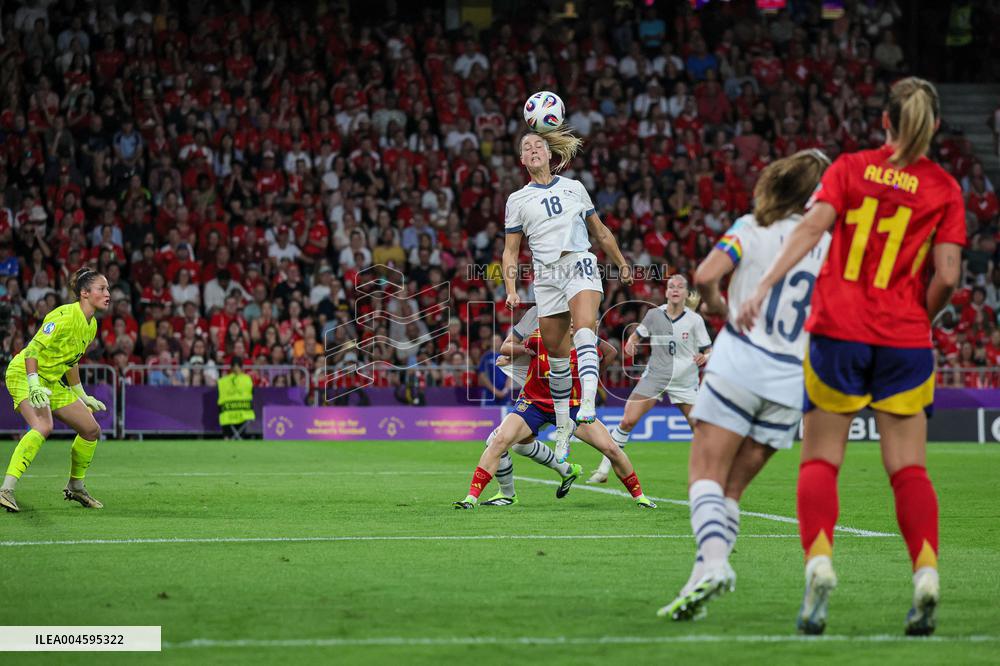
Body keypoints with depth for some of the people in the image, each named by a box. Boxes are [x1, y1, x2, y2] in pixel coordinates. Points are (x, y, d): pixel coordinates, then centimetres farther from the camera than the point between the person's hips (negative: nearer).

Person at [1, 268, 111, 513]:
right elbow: (33, 348, -23)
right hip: (25, 374, -9)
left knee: (92, 430, 7)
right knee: (43, 427, -33)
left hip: (52, 381, 9)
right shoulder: (65, 316, -20)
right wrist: (34, 386, -34)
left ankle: (75, 487, 26)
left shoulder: (91, 325, 8)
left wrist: (82, 396, 25)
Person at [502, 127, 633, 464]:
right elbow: (511, 250, 11)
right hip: (547, 275, 1)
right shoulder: (517, 200, 11)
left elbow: (600, 231, 23)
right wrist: (511, 289, -1)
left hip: (581, 265, -1)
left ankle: (588, 403, -45)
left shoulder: (574, 188, 13)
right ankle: (563, 427, 17)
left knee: (584, 330, -28)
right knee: (557, 356, 2)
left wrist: (621, 263, 25)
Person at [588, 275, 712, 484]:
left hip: (685, 381, 0)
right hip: (655, 376, 0)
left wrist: (704, 358, -21)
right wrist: (631, 342, -7)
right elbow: (638, 333, 15)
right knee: (627, 421, -11)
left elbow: (708, 351, 1)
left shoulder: (695, 320, -4)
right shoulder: (654, 314, -1)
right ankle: (603, 469, -2)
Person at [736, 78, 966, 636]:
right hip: (905, 340, 0)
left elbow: (813, 226, -11)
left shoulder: (851, 168, 3)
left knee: (821, 460, 5)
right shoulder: (945, 189, 2)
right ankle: (927, 571, -12)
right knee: (909, 468, 5)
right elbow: (947, 276, -5)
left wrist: (765, 286, -17)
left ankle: (819, 562, -16)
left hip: (839, 329, 0)